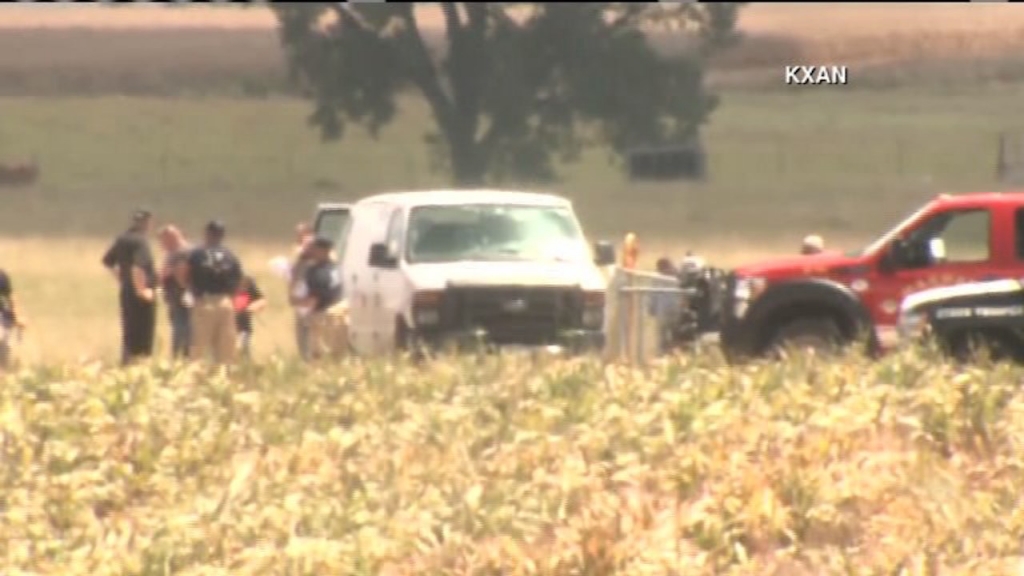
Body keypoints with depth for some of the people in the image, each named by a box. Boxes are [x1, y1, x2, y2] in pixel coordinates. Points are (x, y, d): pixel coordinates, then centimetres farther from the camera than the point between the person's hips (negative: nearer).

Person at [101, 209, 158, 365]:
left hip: (126, 292, 9)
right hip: (142, 295, -9)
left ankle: (126, 363, 17)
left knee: (129, 332, 14)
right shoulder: (140, 241, -16)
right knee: (143, 334, -4)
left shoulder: (122, 239, 10)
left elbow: (107, 261, 20)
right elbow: (138, 266, -28)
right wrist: (142, 289, -21)